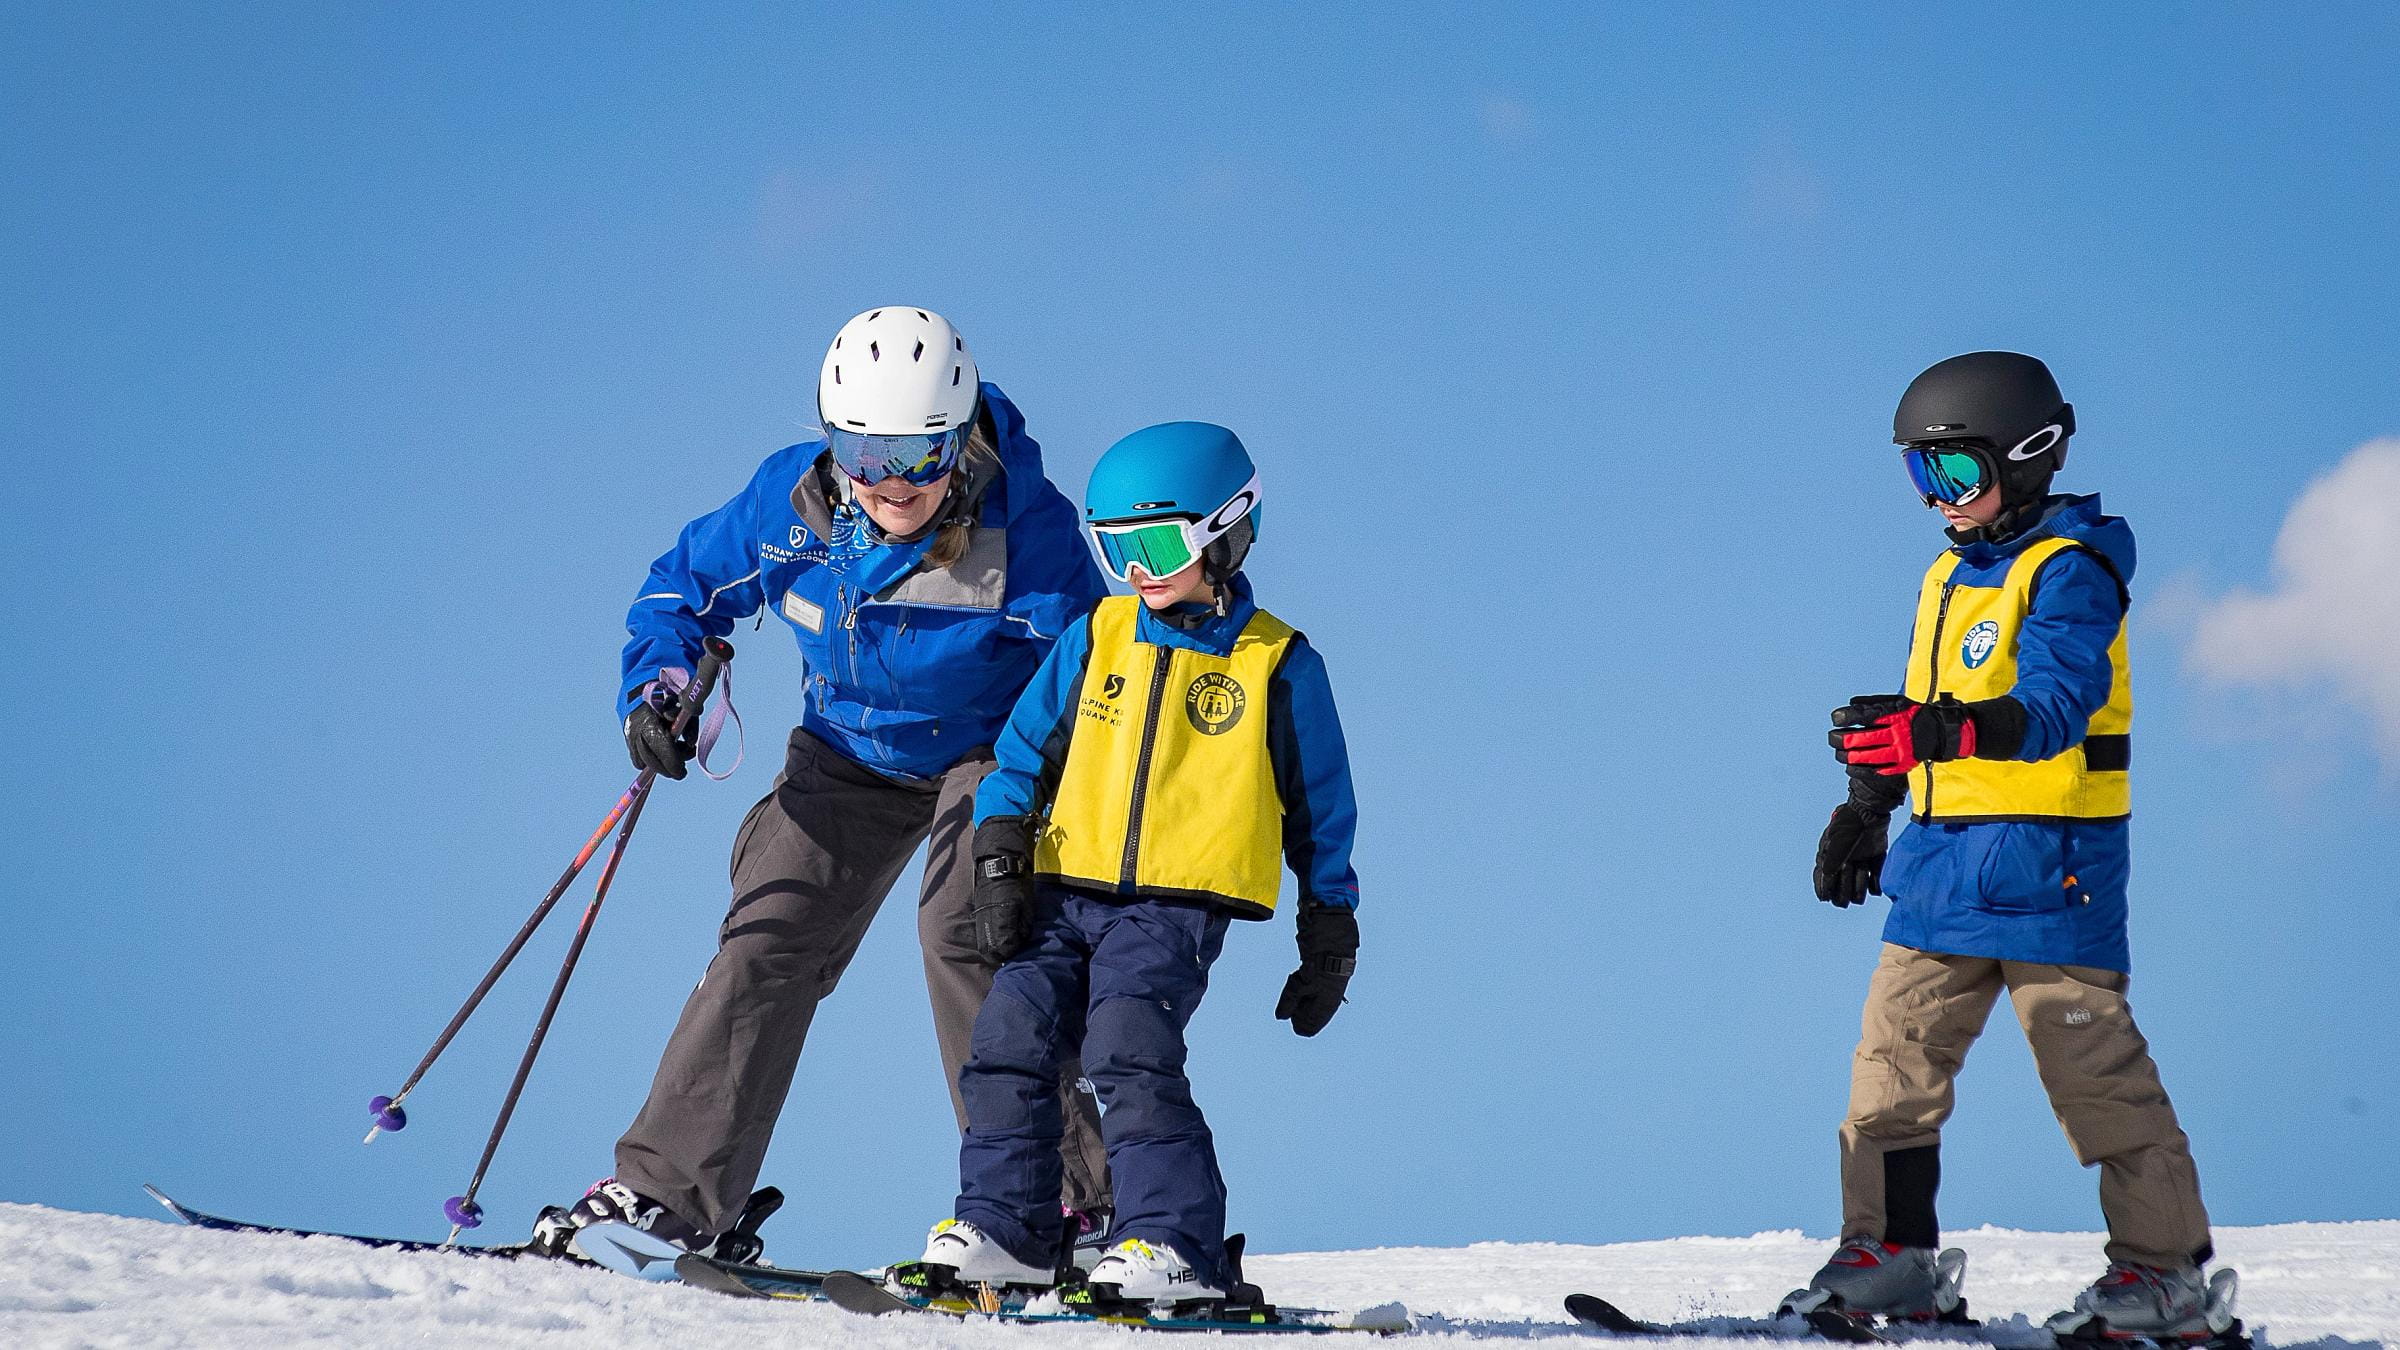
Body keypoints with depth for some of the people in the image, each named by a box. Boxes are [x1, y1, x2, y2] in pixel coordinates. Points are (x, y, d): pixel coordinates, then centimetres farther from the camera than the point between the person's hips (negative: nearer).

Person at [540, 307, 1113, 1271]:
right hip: (852, 750, 4)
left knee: (965, 927, -26)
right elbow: (683, 587, 2)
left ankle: (1062, 1198, -18)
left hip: (993, 749, -4)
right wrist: (656, 688, -16)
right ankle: (670, 1192, -3)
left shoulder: (1023, 525, -28)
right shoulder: (788, 502, -16)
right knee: (770, 937, -8)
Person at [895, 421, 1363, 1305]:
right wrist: (1000, 862, 1)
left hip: (1178, 906, -5)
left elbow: (1321, 812, 10)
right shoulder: (1096, 638, 10)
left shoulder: (1279, 666, 2)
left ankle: (1176, 1243, -19)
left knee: (1128, 1049, -22)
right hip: (1065, 891, 5)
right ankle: (1005, 1228, 3)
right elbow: (1024, 752, 14)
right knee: (1011, 1037, -7)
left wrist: (1330, 942, 11)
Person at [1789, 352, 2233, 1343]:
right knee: (1894, 1055, 5)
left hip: (2045, 862, -8)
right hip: (1942, 860, 8)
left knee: (2097, 1072, -5)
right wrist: (1864, 807, 24)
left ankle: (2167, 1269, 1)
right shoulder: (1950, 576, 16)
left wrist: (1939, 732, -40)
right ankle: (1893, 1258, 12)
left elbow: (2053, 707, -26)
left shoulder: (2069, 572, -11)